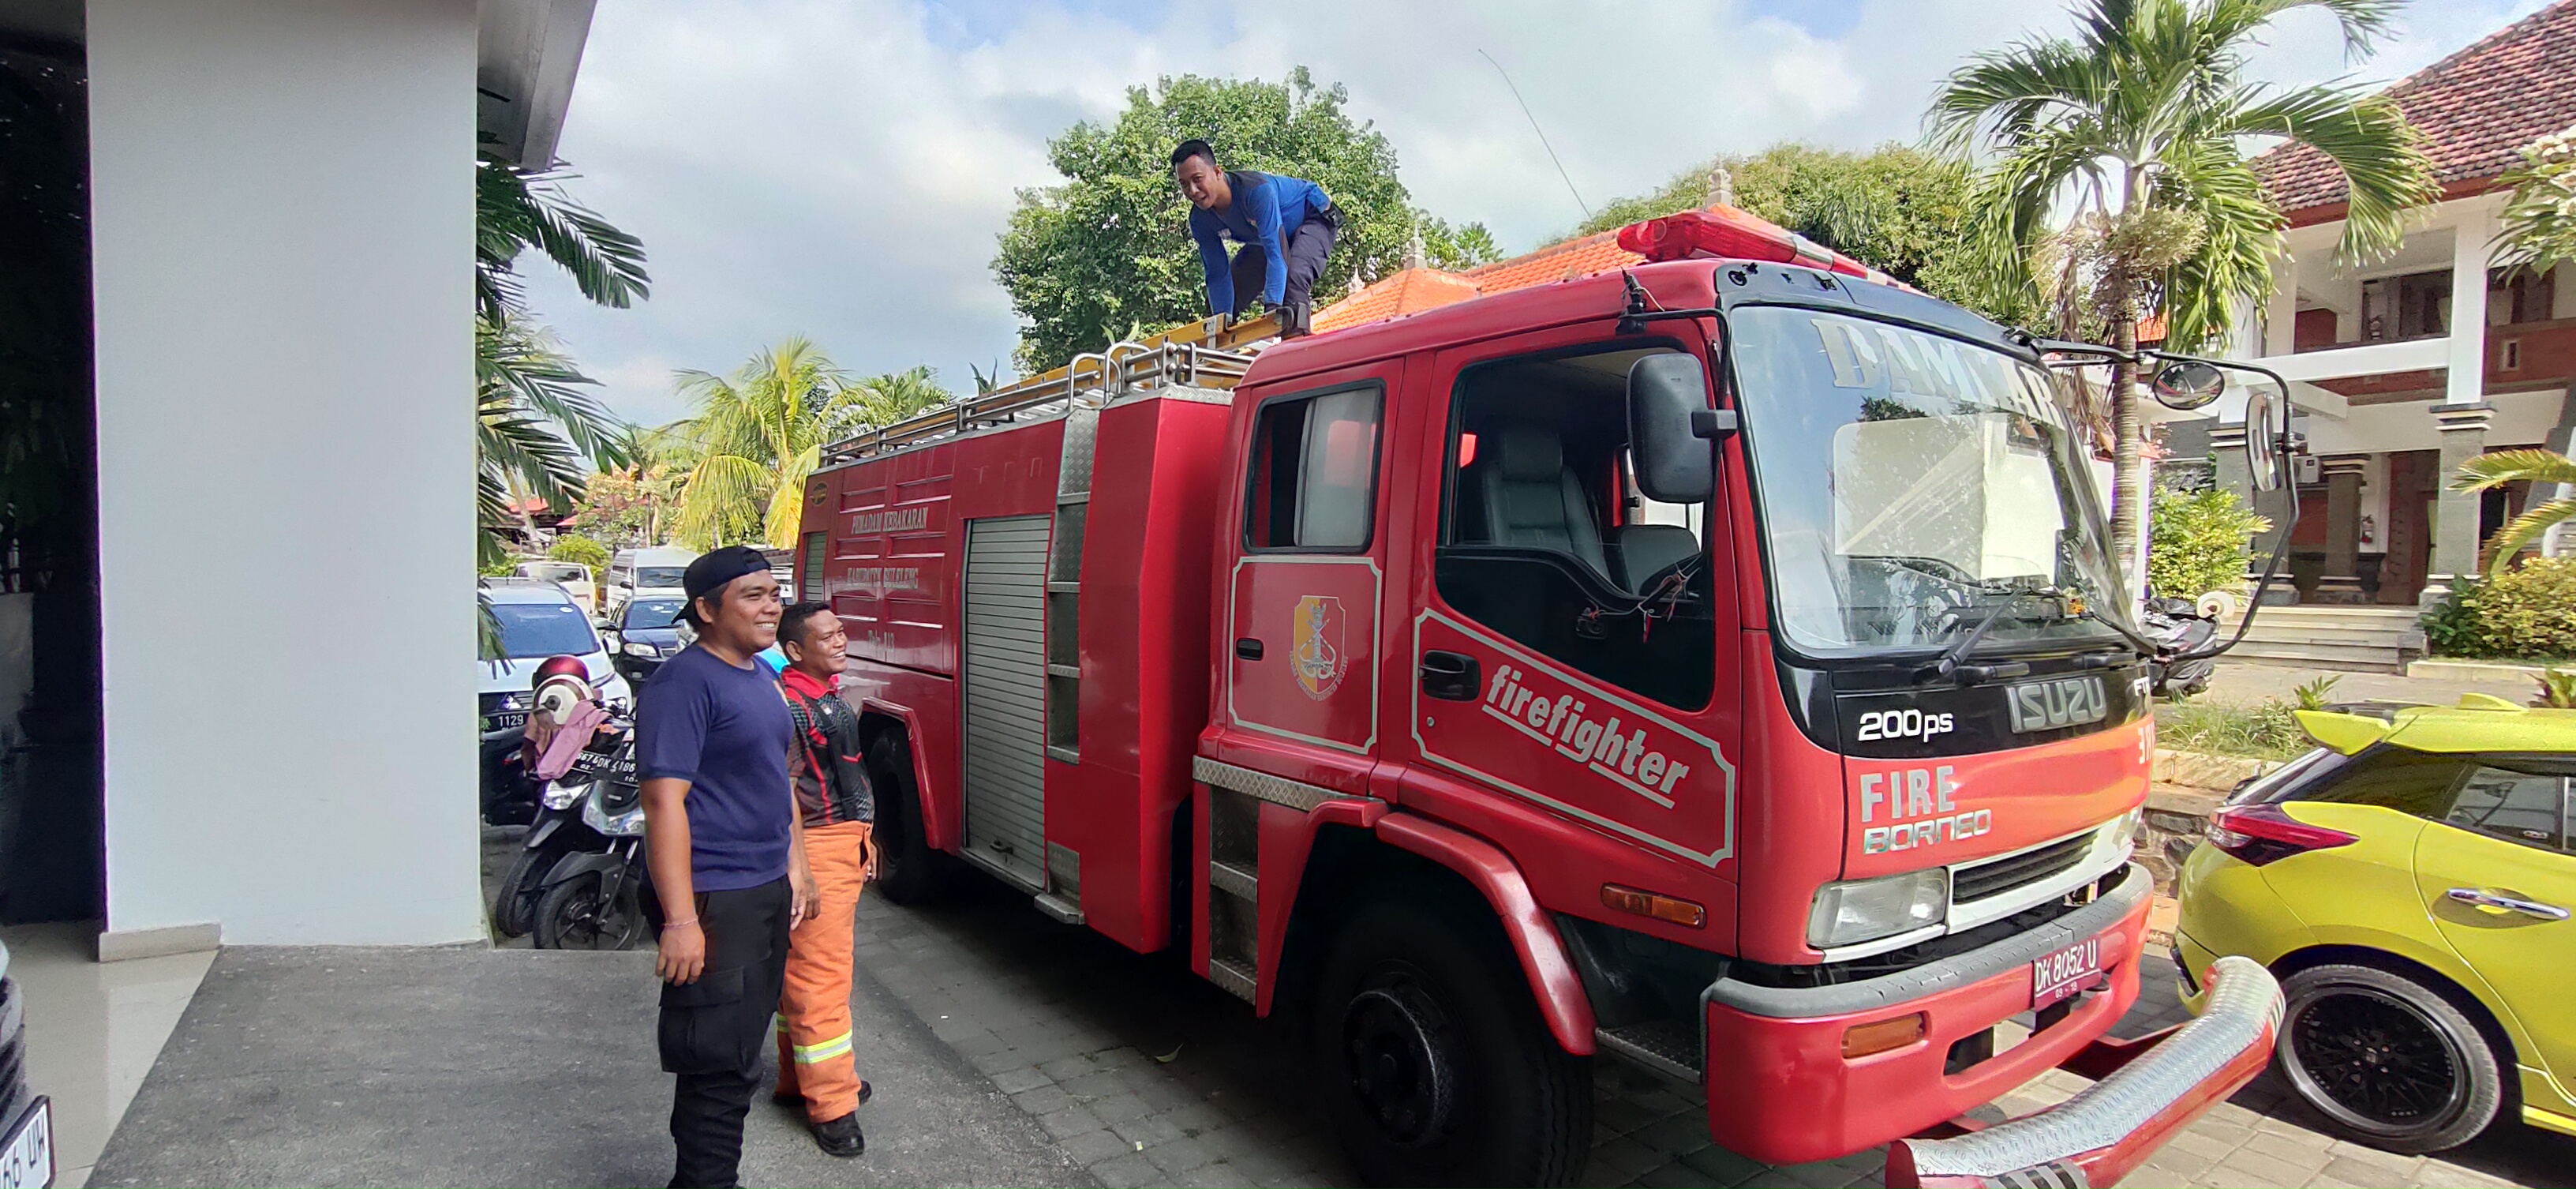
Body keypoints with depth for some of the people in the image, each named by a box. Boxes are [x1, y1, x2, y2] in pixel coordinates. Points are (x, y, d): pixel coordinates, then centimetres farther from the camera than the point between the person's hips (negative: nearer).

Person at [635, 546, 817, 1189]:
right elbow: (665, 802, -22)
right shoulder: (683, 683, -16)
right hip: (712, 899, -9)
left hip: (768, 892, 9)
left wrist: (795, 865, 17)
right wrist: (680, 920, -25)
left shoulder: (762, 678, 12)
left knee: (741, 1053, 18)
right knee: (718, 1063, -2)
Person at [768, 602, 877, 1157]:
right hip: (815, 850, -10)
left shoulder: (831, 695, 14)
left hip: (844, 845, 10)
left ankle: (801, 1075, 31)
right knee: (819, 975, -5)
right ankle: (831, 1104, 1)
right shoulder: (785, 703, -17)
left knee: (806, 966, 19)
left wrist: (863, 841, 22)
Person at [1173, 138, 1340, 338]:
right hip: (1265, 237, 7)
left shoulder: (1256, 190, -40)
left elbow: (1276, 252, -46)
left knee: (1294, 273, -39)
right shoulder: (1200, 220, -20)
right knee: (1220, 301, 3)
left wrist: (1273, 306, -56)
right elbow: (1217, 274, -14)